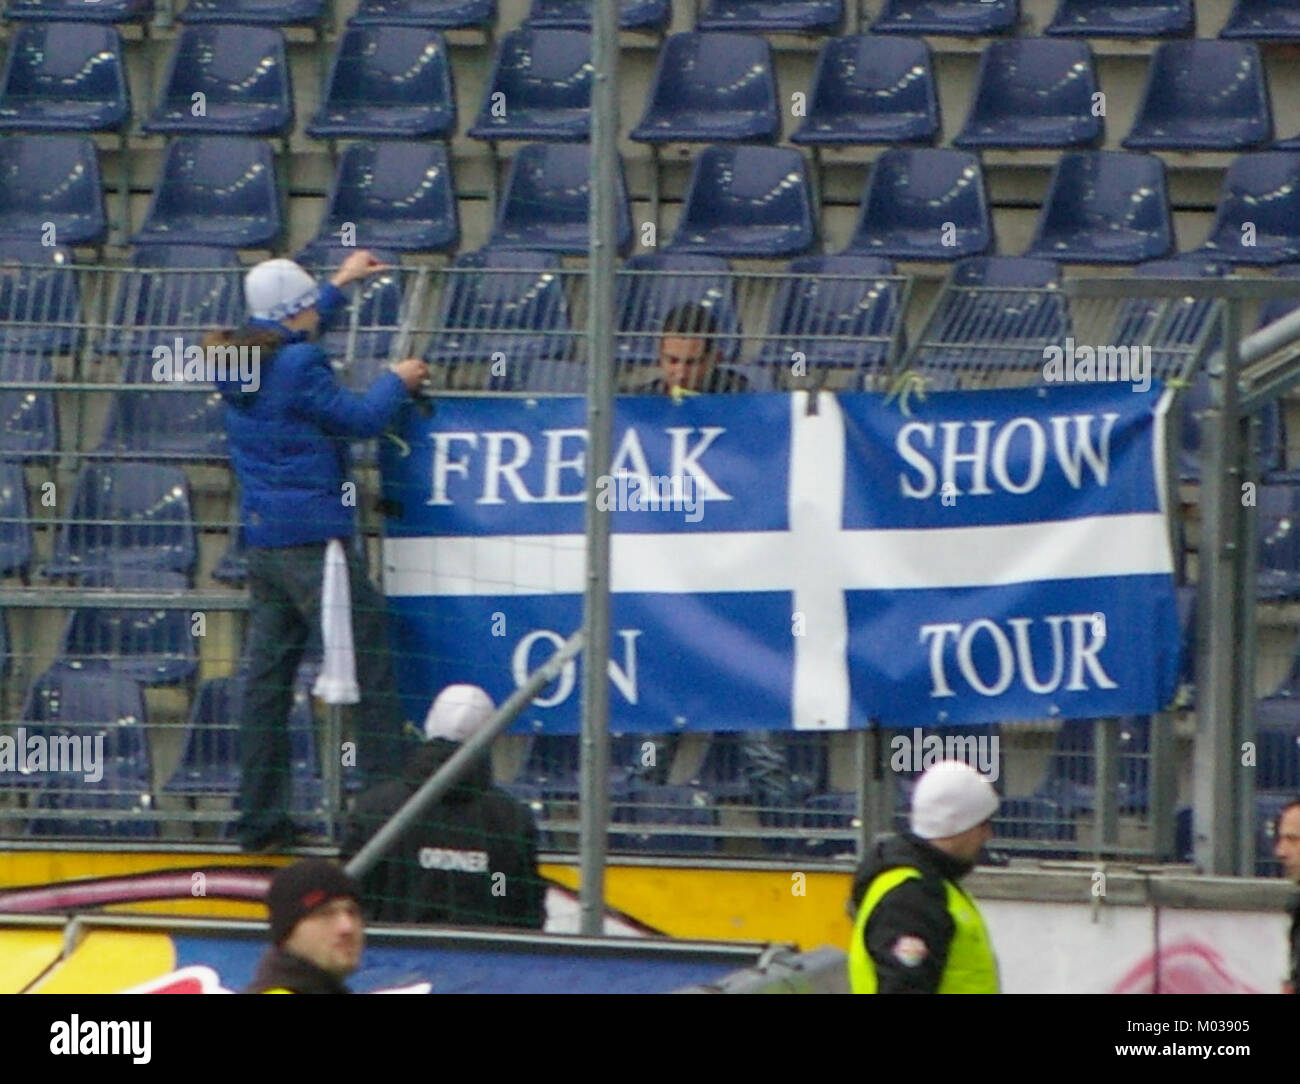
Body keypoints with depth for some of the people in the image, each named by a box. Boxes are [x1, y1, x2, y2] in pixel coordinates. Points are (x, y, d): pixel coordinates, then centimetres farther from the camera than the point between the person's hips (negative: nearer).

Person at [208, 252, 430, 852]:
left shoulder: (239, 363, 9)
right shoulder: (298, 368, -16)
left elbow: (293, 328, 29)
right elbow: (361, 418, -11)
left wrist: (341, 284, 39)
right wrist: (396, 381, 8)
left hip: (262, 542, 9)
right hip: (313, 538, -8)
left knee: (266, 675, 10)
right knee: (367, 665, -1)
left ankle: (260, 819, 12)